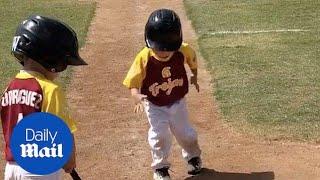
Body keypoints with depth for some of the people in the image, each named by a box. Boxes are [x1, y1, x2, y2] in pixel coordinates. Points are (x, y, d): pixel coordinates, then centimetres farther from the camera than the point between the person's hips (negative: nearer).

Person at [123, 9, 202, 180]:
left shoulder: (183, 50, -22)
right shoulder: (144, 58, -29)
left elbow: (192, 58, 2)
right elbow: (133, 82, -25)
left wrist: (194, 76, 12)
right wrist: (136, 96, -44)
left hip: (177, 102, 2)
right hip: (155, 106, -2)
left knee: (186, 133, 14)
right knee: (159, 135, -10)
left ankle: (193, 156, 46)